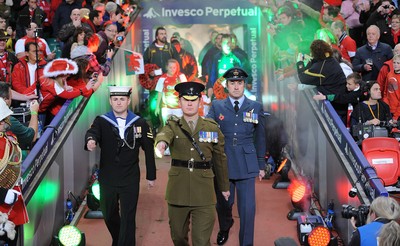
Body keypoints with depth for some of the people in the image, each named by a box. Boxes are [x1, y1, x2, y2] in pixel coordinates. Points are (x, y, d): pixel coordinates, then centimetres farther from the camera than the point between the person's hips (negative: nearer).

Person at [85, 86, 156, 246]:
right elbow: (92, 132, -23)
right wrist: (90, 140, -47)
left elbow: (149, 150, 3)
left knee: (128, 218, -1)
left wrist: (151, 176, 5)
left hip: (130, 180, -2)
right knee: (109, 215, 17)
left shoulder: (140, 123, -1)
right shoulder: (101, 121, -2)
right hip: (107, 178, 2)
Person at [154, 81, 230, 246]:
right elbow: (164, 134, -23)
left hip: (204, 193, -1)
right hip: (178, 191, 1)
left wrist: (224, 186, 18)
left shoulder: (212, 127, 5)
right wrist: (161, 142, -47)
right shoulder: (173, 125, 2)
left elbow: (220, 159, 13)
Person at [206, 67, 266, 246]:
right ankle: (224, 229, 46)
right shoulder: (217, 106, 4)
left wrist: (261, 164, 11)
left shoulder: (256, 107, 5)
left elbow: (260, 137, 10)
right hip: (223, 162, 1)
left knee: (247, 208, -5)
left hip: (246, 164, -1)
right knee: (223, 203, 15)